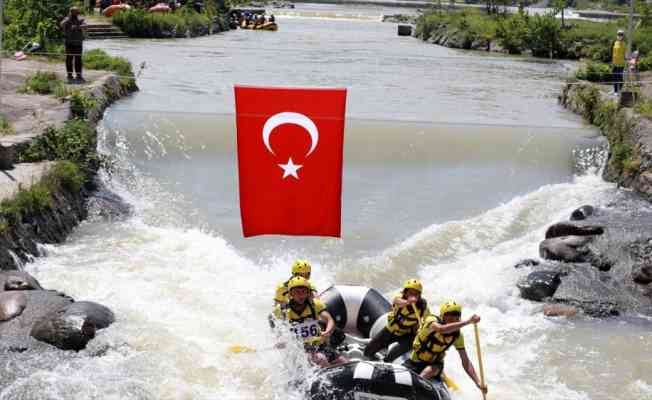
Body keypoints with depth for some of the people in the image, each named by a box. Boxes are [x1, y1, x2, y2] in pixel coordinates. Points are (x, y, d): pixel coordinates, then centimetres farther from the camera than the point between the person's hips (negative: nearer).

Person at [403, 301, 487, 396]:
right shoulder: (432, 320, -25)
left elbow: (465, 361, -12)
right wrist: (468, 321, -55)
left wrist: (478, 382, -26)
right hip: (415, 361, -1)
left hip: (435, 364, 1)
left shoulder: (457, 336, -13)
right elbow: (442, 329, -49)